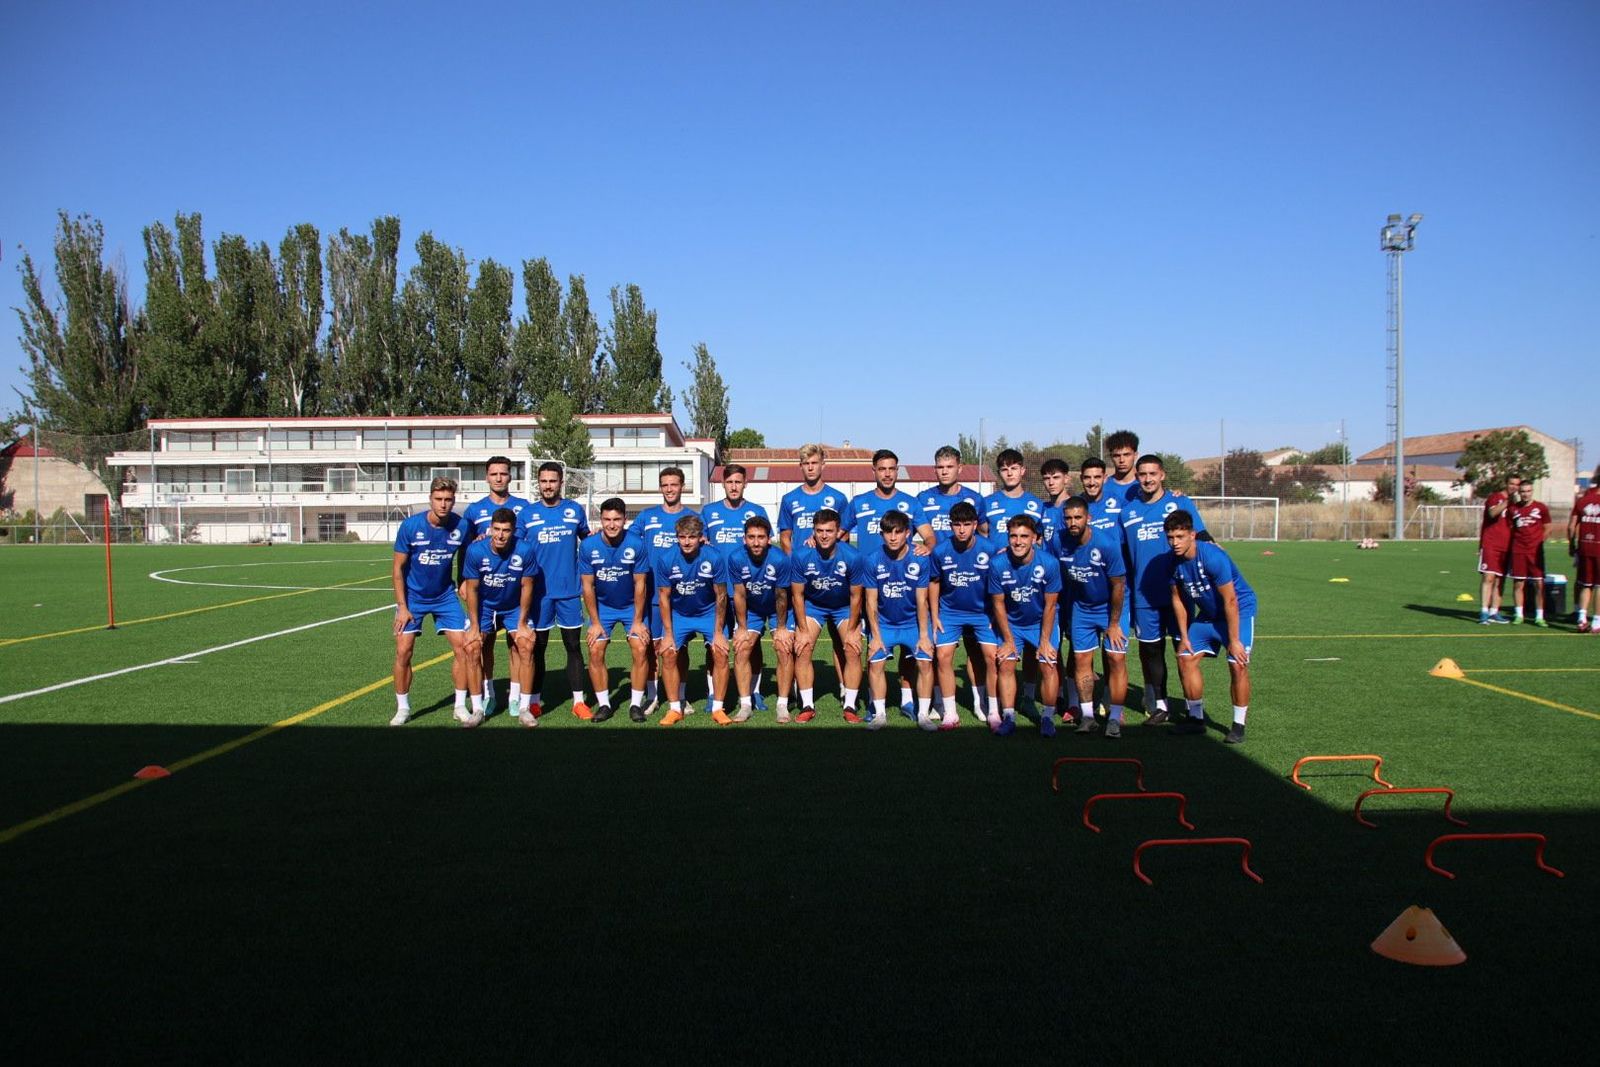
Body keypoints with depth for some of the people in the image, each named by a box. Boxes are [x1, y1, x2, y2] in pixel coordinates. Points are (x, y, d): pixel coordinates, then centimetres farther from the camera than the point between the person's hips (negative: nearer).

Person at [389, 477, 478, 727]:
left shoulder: (462, 526, -13)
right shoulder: (410, 526, -17)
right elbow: (398, 568, -9)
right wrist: (402, 606, -11)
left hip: (445, 596, 2)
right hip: (413, 596, -2)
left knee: (463, 648, -3)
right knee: (403, 652, -5)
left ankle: (460, 706, 12)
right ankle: (402, 708, 12)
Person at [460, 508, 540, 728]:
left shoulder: (524, 551, -25)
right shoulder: (475, 551, -24)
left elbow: (527, 587, -12)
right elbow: (471, 589, -13)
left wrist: (522, 624, -8)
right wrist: (475, 627, -11)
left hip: (514, 607, 0)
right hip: (484, 606, 0)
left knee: (525, 645, -14)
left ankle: (520, 705, -2)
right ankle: (479, 707, -1)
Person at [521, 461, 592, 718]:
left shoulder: (575, 510, 6)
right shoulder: (527, 513, 3)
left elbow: (586, 538, 21)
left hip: (570, 591, 0)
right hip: (538, 591, 0)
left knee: (573, 646, 3)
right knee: (537, 647, 7)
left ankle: (578, 701, 9)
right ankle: (535, 701, 16)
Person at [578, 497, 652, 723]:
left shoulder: (636, 545, -21)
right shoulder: (588, 546, -17)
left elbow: (640, 584, -13)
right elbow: (588, 586, -10)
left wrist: (637, 621, -11)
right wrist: (595, 622, -9)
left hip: (632, 605, -1)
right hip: (602, 606, 1)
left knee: (639, 650, -11)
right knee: (595, 651, -7)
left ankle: (636, 704, 2)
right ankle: (603, 704, 7)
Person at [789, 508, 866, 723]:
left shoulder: (852, 557, -26)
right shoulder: (801, 556, -25)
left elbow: (855, 596, -13)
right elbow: (797, 595, -13)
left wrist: (851, 631, -10)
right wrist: (803, 630, -13)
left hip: (844, 607, 0)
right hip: (812, 605, 0)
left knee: (852, 650, -12)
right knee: (802, 649, -13)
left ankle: (849, 706, -1)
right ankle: (807, 706, -3)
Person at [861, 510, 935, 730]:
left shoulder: (919, 560, -14)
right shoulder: (873, 560, -13)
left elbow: (921, 601, -9)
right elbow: (871, 602, -8)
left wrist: (924, 635, -10)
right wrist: (876, 636, -11)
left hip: (913, 622, 0)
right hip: (884, 623, 0)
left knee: (925, 661, -13)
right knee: (875, 662, -13)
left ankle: (924, 714, 0)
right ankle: (879, 714, 1)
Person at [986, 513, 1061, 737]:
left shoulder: (1049, 564, -23)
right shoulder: (997, 564, -21)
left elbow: (1050, 605, -13)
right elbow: (998, 604, -10)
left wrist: (1044, 641, -10)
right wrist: (1008, 641, -8)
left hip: (1041, 622, -1)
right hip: (1011, 623, 1)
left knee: (1048, 666, -9)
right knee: (1005, 664, -10)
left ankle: (1048, 717, 5)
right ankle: (1008, 718, -2)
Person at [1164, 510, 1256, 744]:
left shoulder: (1213, 557, -31)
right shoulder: (1170, 562, -12)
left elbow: (1230, 600, -26)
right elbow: (1178, 598, 1)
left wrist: (1234, 641, -23)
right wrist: (1184, 636, 2)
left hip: (1239, 609, -6)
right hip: (1207, 613, 6)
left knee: (1237, 665, -16)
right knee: (1186, 659, -1)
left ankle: (1238, 725, -2)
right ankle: (1196, 718, 14)